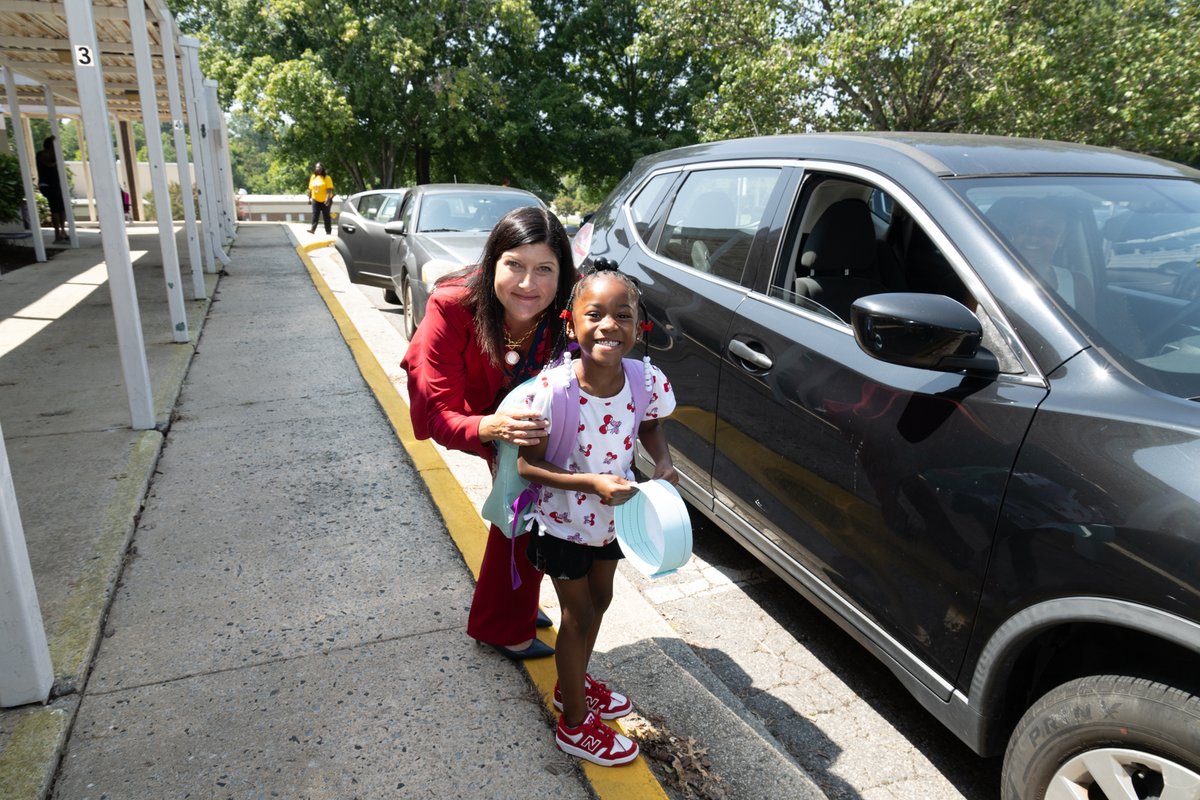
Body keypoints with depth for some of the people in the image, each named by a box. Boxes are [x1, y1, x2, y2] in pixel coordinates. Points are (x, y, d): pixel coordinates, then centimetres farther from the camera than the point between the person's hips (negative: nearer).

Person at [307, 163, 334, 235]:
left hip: (325, 200, -4)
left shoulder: (327, 178, -8)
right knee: (315, 215, -6)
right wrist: (309, 198, 11)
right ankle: (313, 228, -13)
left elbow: (329, 189, -15)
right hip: (316, 200, 4)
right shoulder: (312, 177, 8)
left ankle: (328, 231, 6)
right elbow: (310, 188, 12)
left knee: (326, 216, 2)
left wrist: (328, 198, -25)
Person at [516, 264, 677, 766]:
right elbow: (526, 465, -24)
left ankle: (574, 683, 52)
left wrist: (662, 462, -16)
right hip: (563, 523, -5)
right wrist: (590, 482, -34)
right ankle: (575, 724, 35)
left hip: (613, 515, 5)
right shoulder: (552, 390, -31)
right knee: (579, 616, 10)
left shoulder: (646, 382, -19)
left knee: (599, 599, 24)